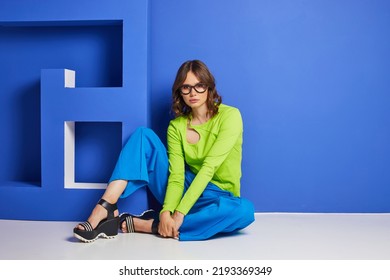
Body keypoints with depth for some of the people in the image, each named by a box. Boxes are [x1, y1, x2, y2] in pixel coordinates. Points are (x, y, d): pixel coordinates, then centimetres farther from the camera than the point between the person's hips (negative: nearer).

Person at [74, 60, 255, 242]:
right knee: (144, 135, -10)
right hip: (186, 190, 3)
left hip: (218, 197, -2)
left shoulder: (229, 115, -11)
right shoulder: (176, 126, 1)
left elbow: (209, 167, -21)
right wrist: (166, 212, -29)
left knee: (244, 210, -40)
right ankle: (105, 208, -27)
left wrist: (181, 212, -27)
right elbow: (176, 175, -11)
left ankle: (140, 225, -31)